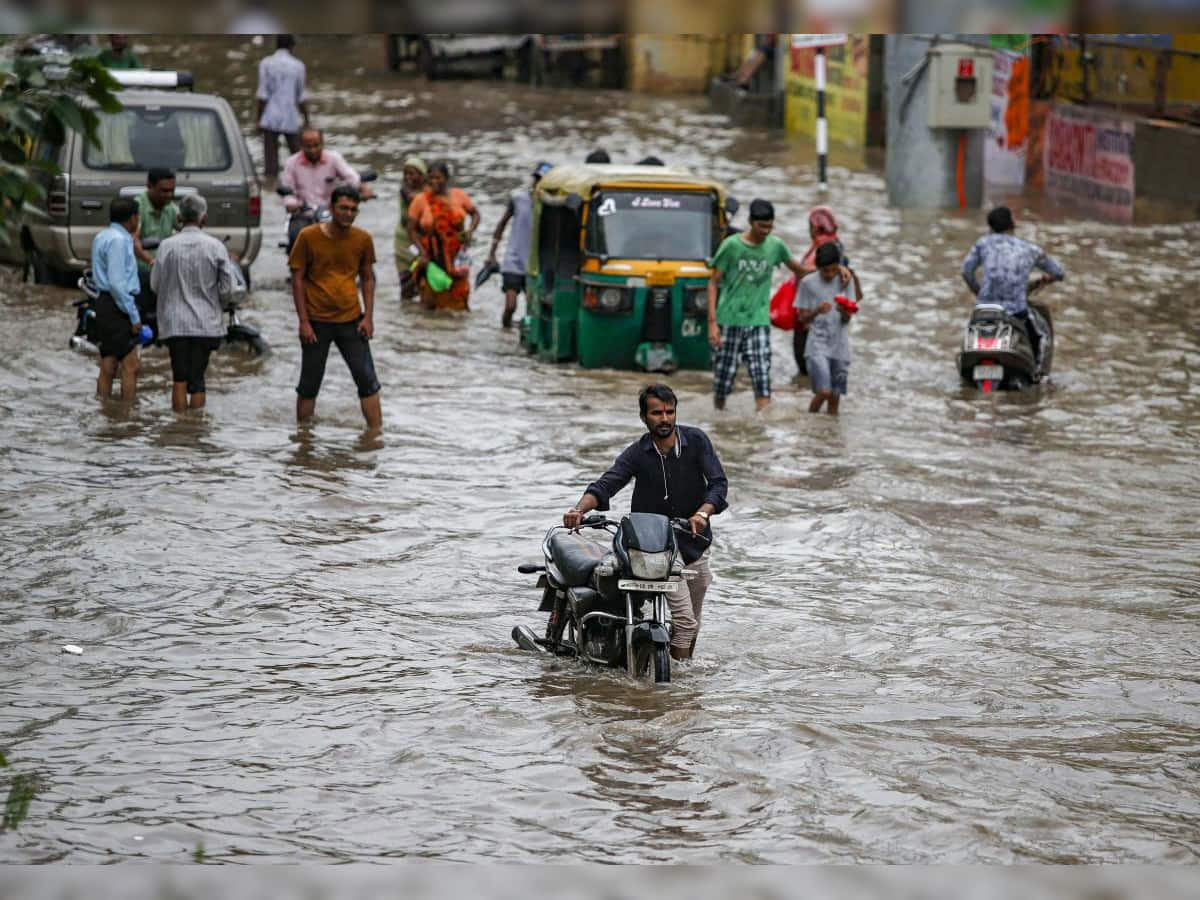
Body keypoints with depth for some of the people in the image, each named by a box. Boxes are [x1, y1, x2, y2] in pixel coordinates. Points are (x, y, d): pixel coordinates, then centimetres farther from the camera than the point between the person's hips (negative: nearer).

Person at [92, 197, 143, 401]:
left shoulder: (102, 237, 17)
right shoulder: (118, 240, -14)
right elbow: (117, 283, -20)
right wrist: (134, 316, -17)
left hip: (105, 304, 10)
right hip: (118, 307, -10)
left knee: (108, 367, 11)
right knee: (130, 366, -10)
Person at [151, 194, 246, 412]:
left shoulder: (167, 246, -5)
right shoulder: (215, 247, -7)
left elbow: (155, 285, 1)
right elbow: (230, 289, -6)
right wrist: (218, 304, 14)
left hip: (174, 322, 0)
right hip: (206, 322, 0)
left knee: (179, 379, 6)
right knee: (197, 380, 3)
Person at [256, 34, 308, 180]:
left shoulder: (266, 63, -3)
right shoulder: (298, 66, 1)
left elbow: (263, 94, -7)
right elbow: (301, 97, 4)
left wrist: (259, 119, -2)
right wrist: (307, 120, 11)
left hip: (271, 119, -1)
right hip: (291, 119, 1)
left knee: (271, 158, -2)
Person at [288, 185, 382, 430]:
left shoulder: (363, 239, 0)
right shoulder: (309, 237, -7)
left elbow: (368, 278, 10)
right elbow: (297, 279, -3)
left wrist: (368, 317, -1)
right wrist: (303, 322, -9)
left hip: (351, 321, 2)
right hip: (317, 322, -2)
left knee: (367, 380, -4)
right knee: (309, 384, 5)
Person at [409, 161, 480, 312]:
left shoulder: (458, 196, 0)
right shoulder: (421, 200, -6)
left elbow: (475, 214, 11)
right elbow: (412, 228, -3)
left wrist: (470, 230, -10)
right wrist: (422, 252, -13)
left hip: (456, 258, 2)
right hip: (432, 258, -2)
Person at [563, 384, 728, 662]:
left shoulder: (696, 440, -5)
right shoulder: (636, 454, -8)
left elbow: (718, 483, -12)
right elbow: (605, 485, -20)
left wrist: (702, 513, -32)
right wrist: (579, 508, -40)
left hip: (695, 544, 3)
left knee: (693, 625, 16)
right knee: (683, 619, -17)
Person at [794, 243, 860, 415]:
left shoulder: (846, 281, 3)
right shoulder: (808, 283, -3)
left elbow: (847, 319, 1)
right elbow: (801, 318, 0)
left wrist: (844, 312, -23)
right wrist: (817, 311, -20)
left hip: (840, 347, 3)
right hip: (817, 345, -3)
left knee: (835, 398, 4)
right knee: (823, 392, -17)